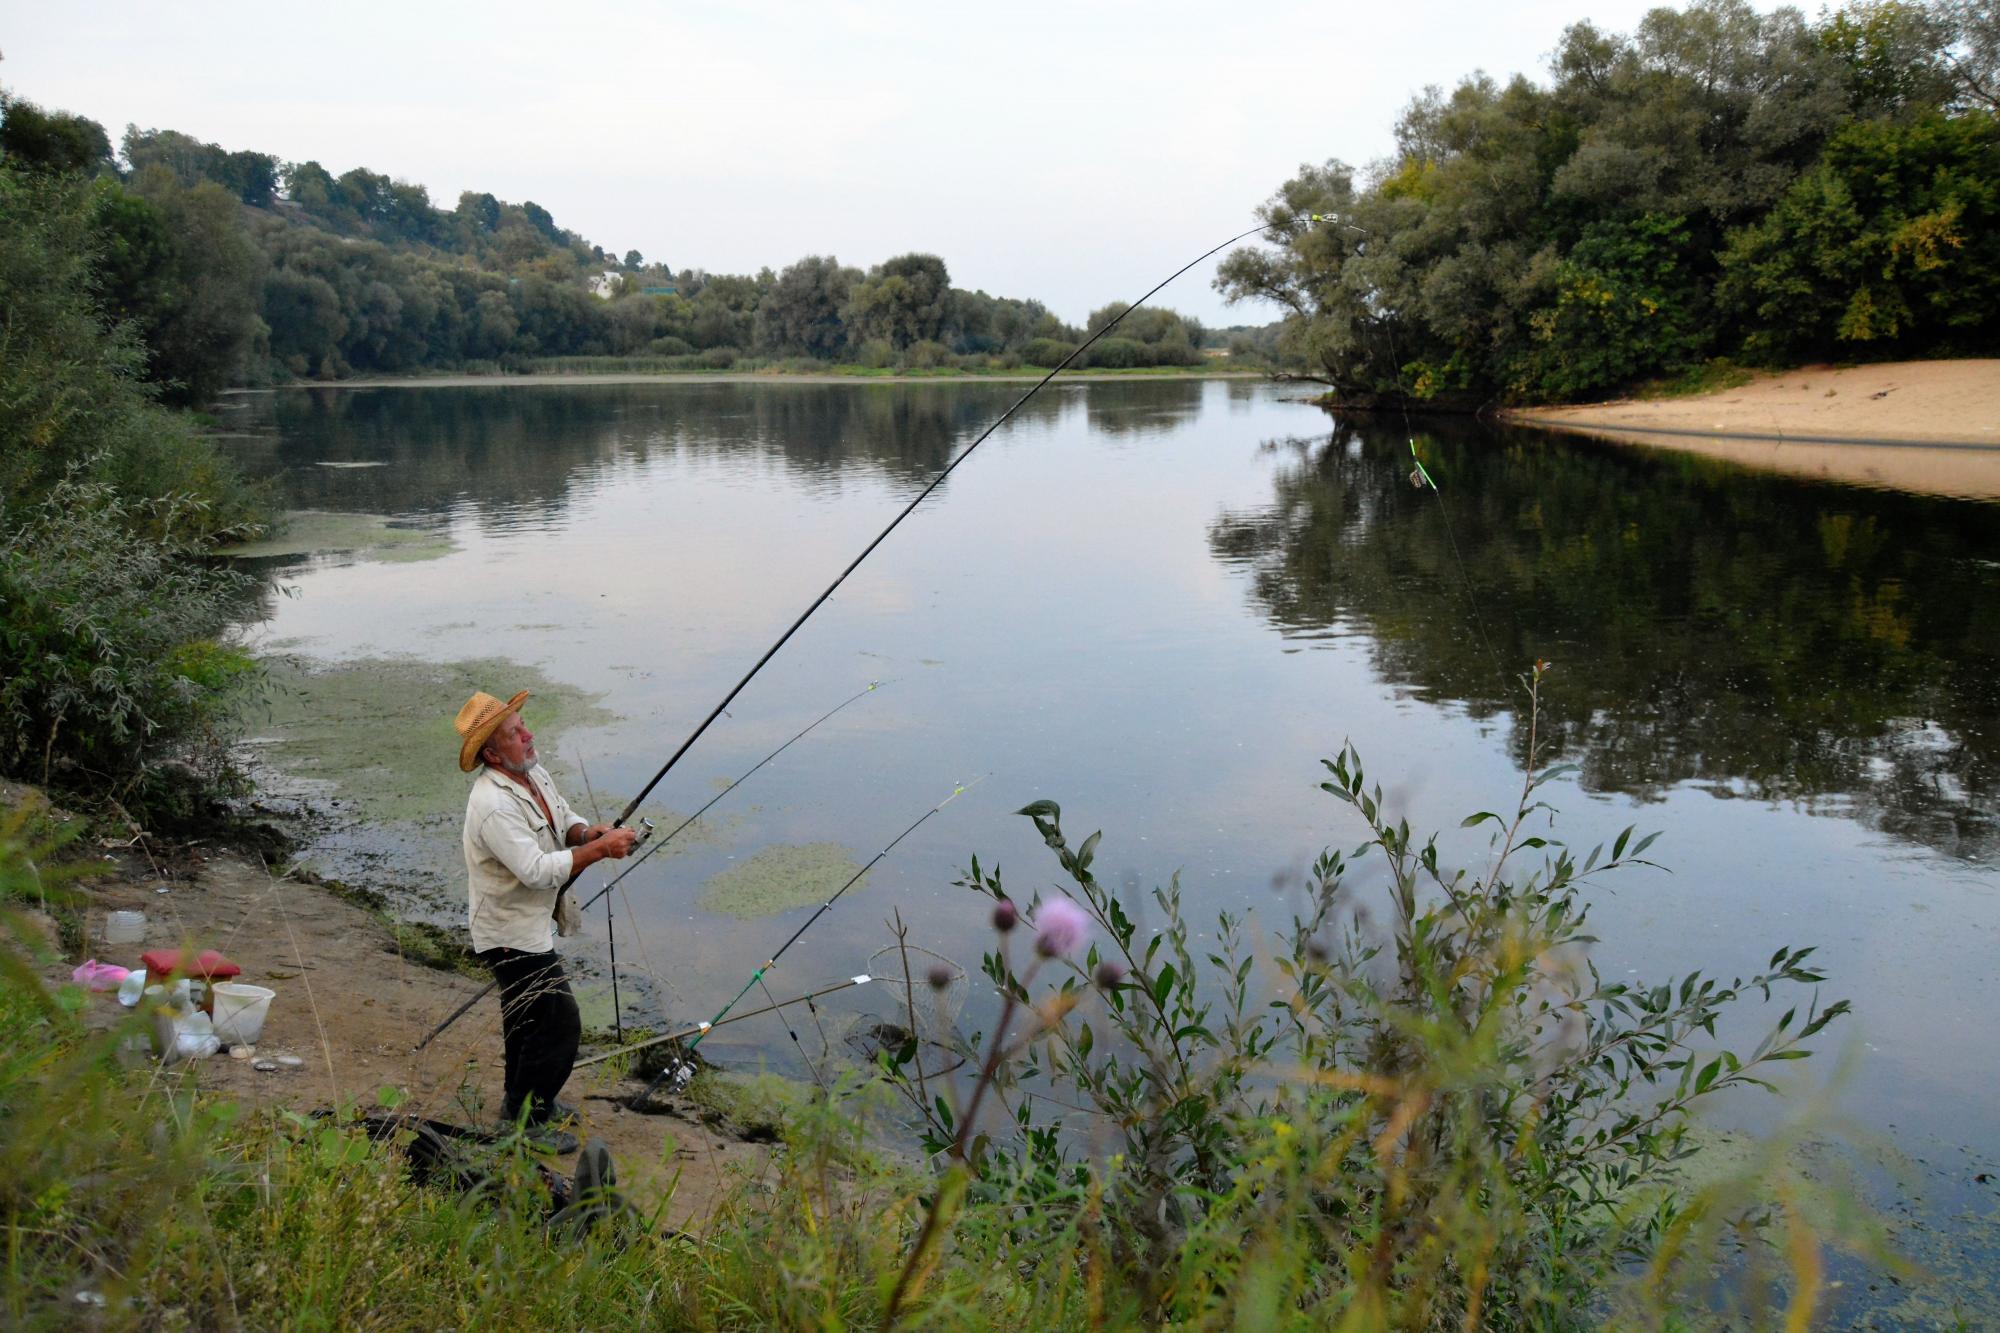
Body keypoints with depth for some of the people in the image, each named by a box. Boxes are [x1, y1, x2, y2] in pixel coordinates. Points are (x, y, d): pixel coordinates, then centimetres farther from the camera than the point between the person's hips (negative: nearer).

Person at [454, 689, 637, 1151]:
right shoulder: (493, 805, -29)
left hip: (532, 923, 10)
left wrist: (585, 831, -10)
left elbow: (564, 818, 13)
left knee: (527, 1016, 24)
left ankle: (522, 1101, 43)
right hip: (511, 934, -10)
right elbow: (537, 870, -34)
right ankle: (526, 1121, 11)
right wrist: (600, 849, -31)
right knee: (558, 1025, -5)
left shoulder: (533, 772, 2)